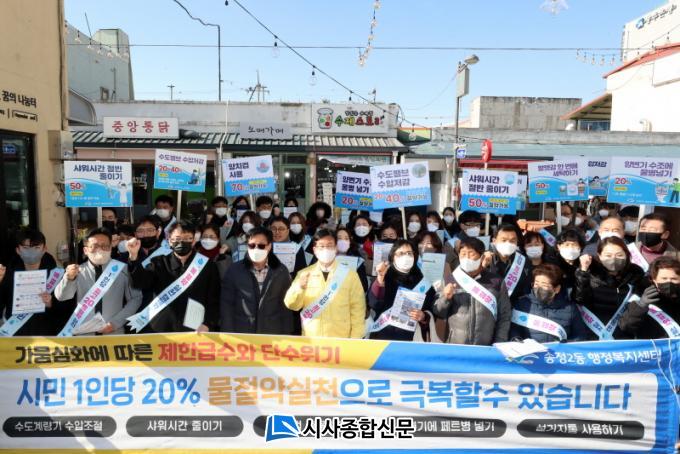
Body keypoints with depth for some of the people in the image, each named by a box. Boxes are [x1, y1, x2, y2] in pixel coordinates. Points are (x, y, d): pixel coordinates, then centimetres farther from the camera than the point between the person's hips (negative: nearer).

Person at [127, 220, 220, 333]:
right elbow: (141, 282, -8)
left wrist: (207, 325, -11)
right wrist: (134, 257, -23)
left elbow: (214, 301, 3)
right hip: (160, 330, 1)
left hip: (195, 332, -1)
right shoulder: (159, 263, 8)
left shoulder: (208, 266, 4)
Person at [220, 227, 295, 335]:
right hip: (241, 335, 0)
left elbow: (286, 307, 5)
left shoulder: (281, 271, 2)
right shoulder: (234, 270, 0)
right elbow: (227, 306, 1)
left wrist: (286, 337, 2)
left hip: (273, 335, 1)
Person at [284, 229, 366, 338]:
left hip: (341, 341, -1)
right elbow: (292, 305, -4)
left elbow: (357, 310, -1)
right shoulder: (304, 274, 2)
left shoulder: (349, 275, -3)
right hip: (310, 340, 1)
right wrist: (299, 287, -22)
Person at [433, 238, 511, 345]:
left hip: (485, 348, 0)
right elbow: (438, 313, 4)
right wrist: (446, 298, -13)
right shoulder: (452, 280, 0)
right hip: (454, 346, 0)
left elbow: (504, 317, 3)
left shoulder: (496, 282, -1)